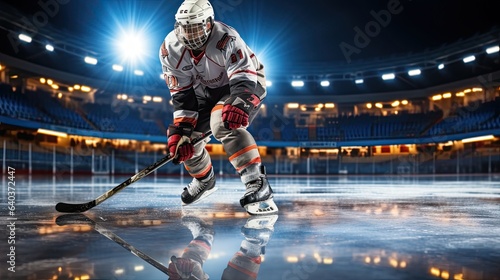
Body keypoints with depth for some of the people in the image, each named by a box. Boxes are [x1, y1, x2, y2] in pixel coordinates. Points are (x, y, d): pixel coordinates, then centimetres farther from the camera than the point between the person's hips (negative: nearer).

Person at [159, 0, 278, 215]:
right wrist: (180, 130, -23)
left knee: (223, 123, -35)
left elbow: (244, 80, -38)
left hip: (247, 81, -6)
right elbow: (182, 94, -16)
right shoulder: (170, 49, -18)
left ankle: (258, 184, -33)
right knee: (184, 138, 0)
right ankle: (204, 180, 31)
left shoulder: (226, 39, -33)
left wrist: (239, 105, -59)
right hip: (205, 92, 6)